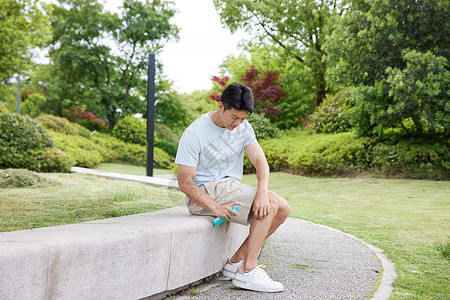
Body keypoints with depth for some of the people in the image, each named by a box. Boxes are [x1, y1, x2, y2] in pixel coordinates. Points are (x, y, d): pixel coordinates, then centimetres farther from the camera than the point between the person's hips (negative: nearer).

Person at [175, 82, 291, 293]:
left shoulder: (243, 127, 3)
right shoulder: (194, 134, -15)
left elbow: (260, 161, -6)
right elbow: (185, 183, -17)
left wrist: (262, 192, -27)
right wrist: (216, 208, -28)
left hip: (231, 188, 7)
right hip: (205, 193, -7)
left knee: (283, 209, -9)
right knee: (271, 203, -22)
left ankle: (236, 262, -5)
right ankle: (247, 272, -20)